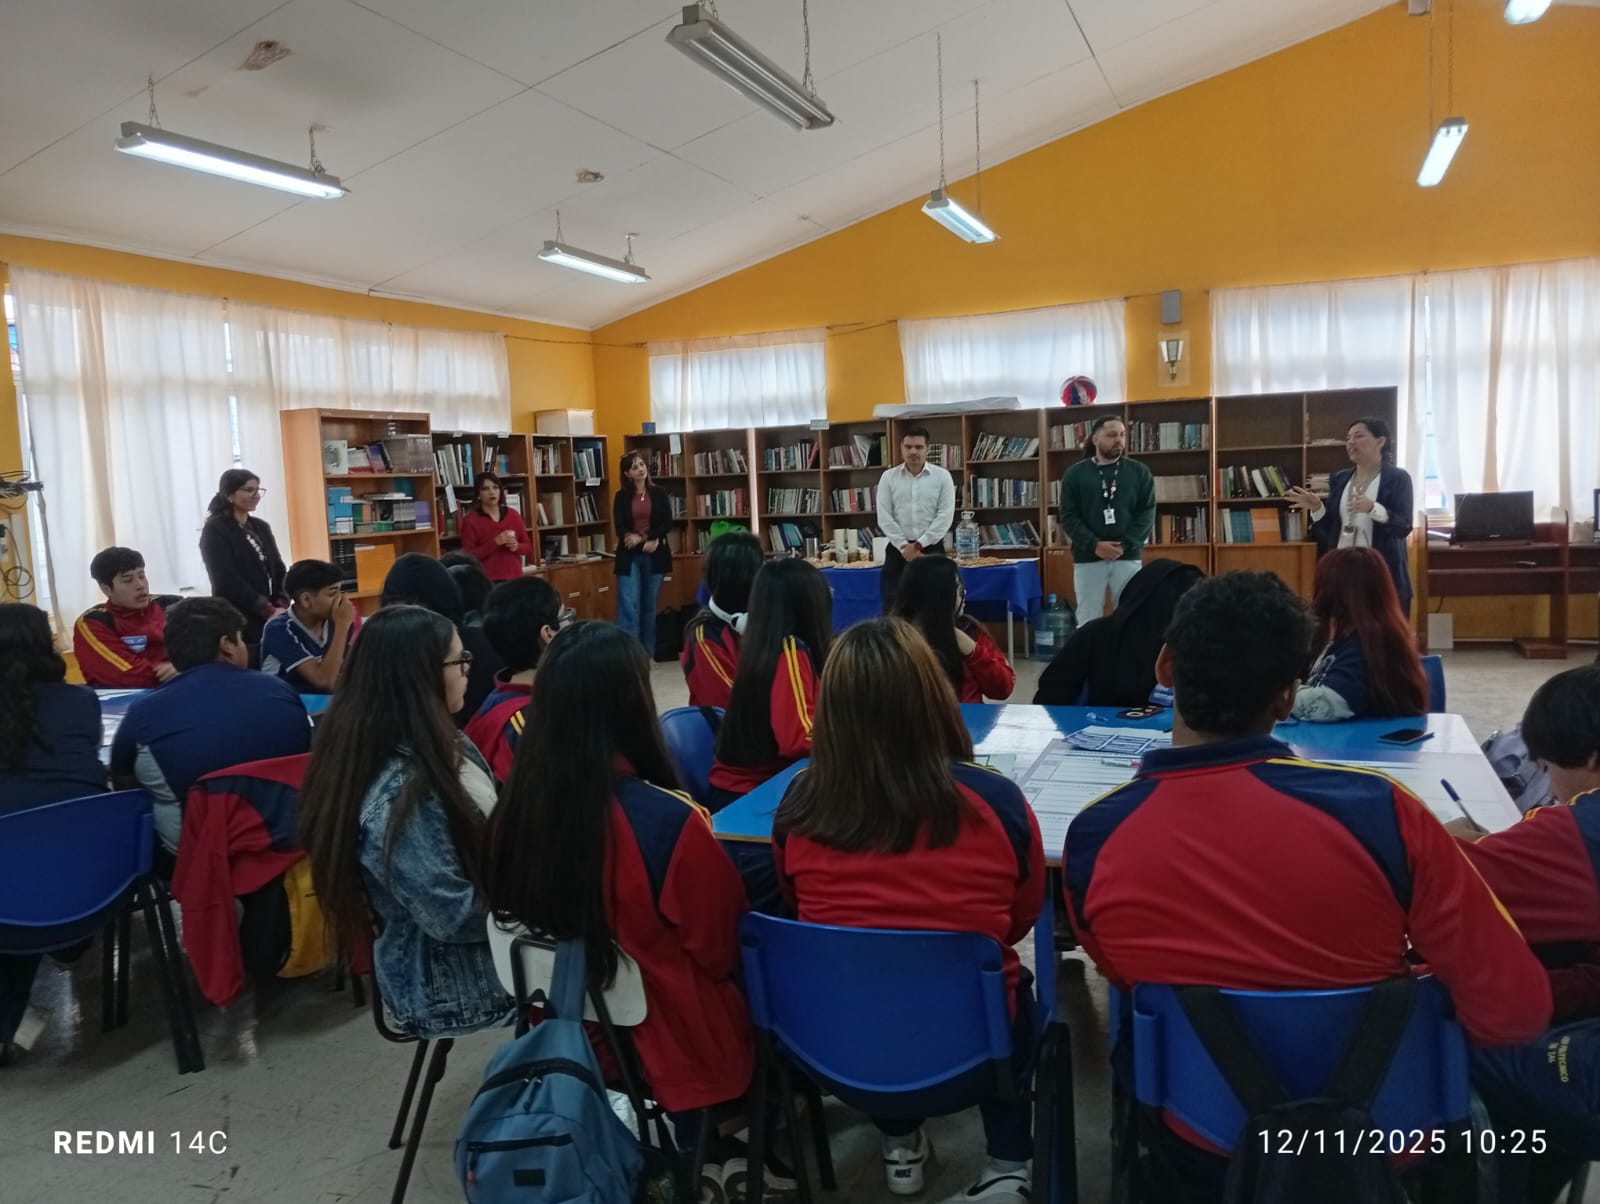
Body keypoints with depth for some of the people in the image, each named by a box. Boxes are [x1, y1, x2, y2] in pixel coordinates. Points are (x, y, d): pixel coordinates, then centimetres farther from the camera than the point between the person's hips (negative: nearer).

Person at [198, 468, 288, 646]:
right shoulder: (214, 530, -5)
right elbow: (228, 580, -14)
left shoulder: (261, 527, 14)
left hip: (271, 618, 6)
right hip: (239, 621, -6)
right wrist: (268, 610, -17)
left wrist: (281, 605, -6)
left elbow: (278, 568, 12)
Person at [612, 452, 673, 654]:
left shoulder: (659, 493, 5)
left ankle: (648, 653, 16)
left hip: (655, 555, 1)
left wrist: (644, 538, -13)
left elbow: (667, 523, -2)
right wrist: (644, 543, -14)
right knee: (628, 606, -9)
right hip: (629, 556, -1)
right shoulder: (621, 497, 4)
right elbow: (619, 527, -4)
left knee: (649, 606, 8)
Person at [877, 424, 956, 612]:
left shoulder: (942, 476, 0)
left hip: (931, 549, -1)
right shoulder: (888, 477, 3)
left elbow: (945, 516, -7)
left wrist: (919, 544, -13)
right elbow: (884, 517, -2)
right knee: (893, 607, 0)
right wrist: (904, 546, -11)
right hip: (898, 549, 1)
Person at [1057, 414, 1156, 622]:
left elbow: (1147, 512, 1)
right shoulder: (1075, 474, 4)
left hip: (1128, 558, 1)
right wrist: (1094, 545, -14)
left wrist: (1125, 545, -13)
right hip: (1087, 559, -1)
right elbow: (1068, 516, -2)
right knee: (1088, 621, 2)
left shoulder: (1139, 472, 7)